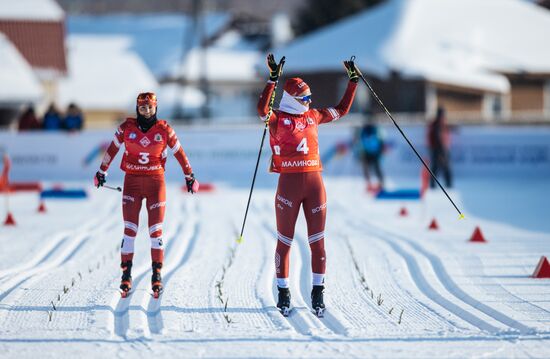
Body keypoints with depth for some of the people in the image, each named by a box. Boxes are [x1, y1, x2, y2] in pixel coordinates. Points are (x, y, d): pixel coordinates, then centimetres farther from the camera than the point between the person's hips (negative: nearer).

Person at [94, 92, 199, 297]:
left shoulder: (164, 130, -3)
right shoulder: (126, 128, -2)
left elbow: (179, 152, 8)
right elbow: (112, 149, 11)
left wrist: (189, 176, 13)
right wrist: (101, 172, 18)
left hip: (156, 181, 0)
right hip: (132, 181, 0)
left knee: (155, 230, -1)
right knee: (129, 229, -4)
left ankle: (157, 274, 5)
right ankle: (126, 274, 1)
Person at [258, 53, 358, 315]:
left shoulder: (313, 116, 13)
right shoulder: (277, 119, -3)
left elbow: (342, 110, 26)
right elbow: (262, 108, -25)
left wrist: (353, 81, 22)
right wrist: (273, 79, -32)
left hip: (314, 181, 4)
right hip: (289, 183, -4)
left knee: (317, 240, 4)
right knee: (285, 240, 4)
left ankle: (317, 292, 11)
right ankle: (283, 292, 12)